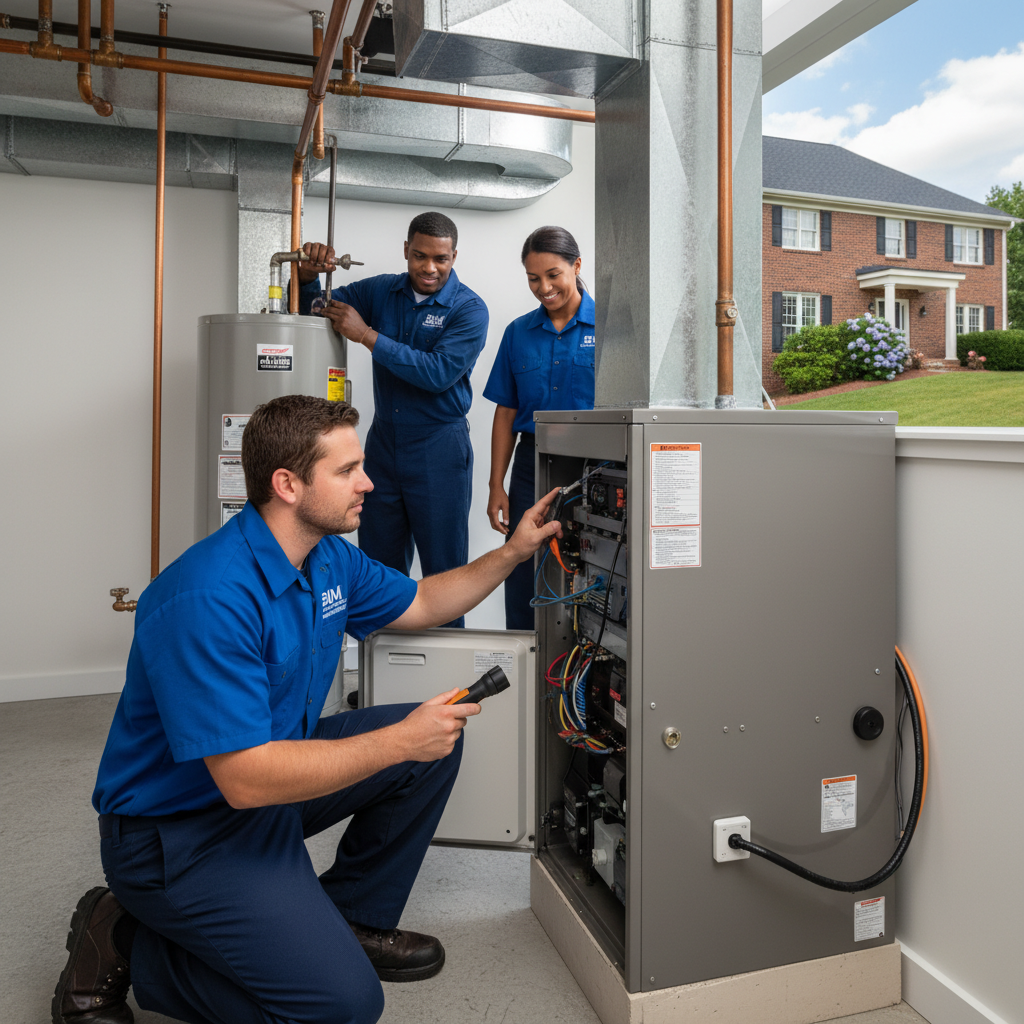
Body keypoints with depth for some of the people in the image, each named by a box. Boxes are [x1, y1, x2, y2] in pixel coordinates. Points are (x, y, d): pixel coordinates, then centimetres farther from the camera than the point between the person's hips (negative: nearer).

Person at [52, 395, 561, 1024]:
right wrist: (397, 742, -27)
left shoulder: (330, 558, -2)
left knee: (436, 739, 2)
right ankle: (122, 943, 3)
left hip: (273, 764, 9)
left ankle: (351, 920, 16)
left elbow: (420, 604, 15)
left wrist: (515, 551, 6)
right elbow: (246, 779, -31)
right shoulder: (210, 599, -31)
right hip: (179, 827, -9)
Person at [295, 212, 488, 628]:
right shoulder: (381, 291, 6)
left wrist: (367, 336, -19)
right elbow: (317, 309, 13)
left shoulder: (469, 309, -9)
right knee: (378, 563, 13)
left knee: (444, 569, 4)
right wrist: (308, 274, -9)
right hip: (383, 438, 5)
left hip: (439, 447, -5)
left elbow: (439, 373, -21)